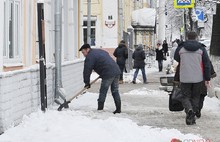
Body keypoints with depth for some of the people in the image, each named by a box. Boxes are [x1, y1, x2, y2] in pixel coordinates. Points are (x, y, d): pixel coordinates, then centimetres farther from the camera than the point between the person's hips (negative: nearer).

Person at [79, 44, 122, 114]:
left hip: (108, 74, -9)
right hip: (117, 71, 9)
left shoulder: (90, 57, -4)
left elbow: (87, 70, -5)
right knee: (115, 91, 13)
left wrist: (87, 82, 3)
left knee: (103, 92, -1)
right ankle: (118, 109, 13)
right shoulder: (100, 51, 25)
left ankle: (100, 109, 0)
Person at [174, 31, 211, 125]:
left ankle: (189, 110, -21)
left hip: (185, 78, -1)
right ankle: (192, 117, 11)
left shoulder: (180, 48, -1)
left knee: (186, 97, 8)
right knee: (195, 97, 13)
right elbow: (207, 64, 0)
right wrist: (207, 79, 5)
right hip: (198, 78, 1)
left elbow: (176, 59, 18)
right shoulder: (201, 49, 0)